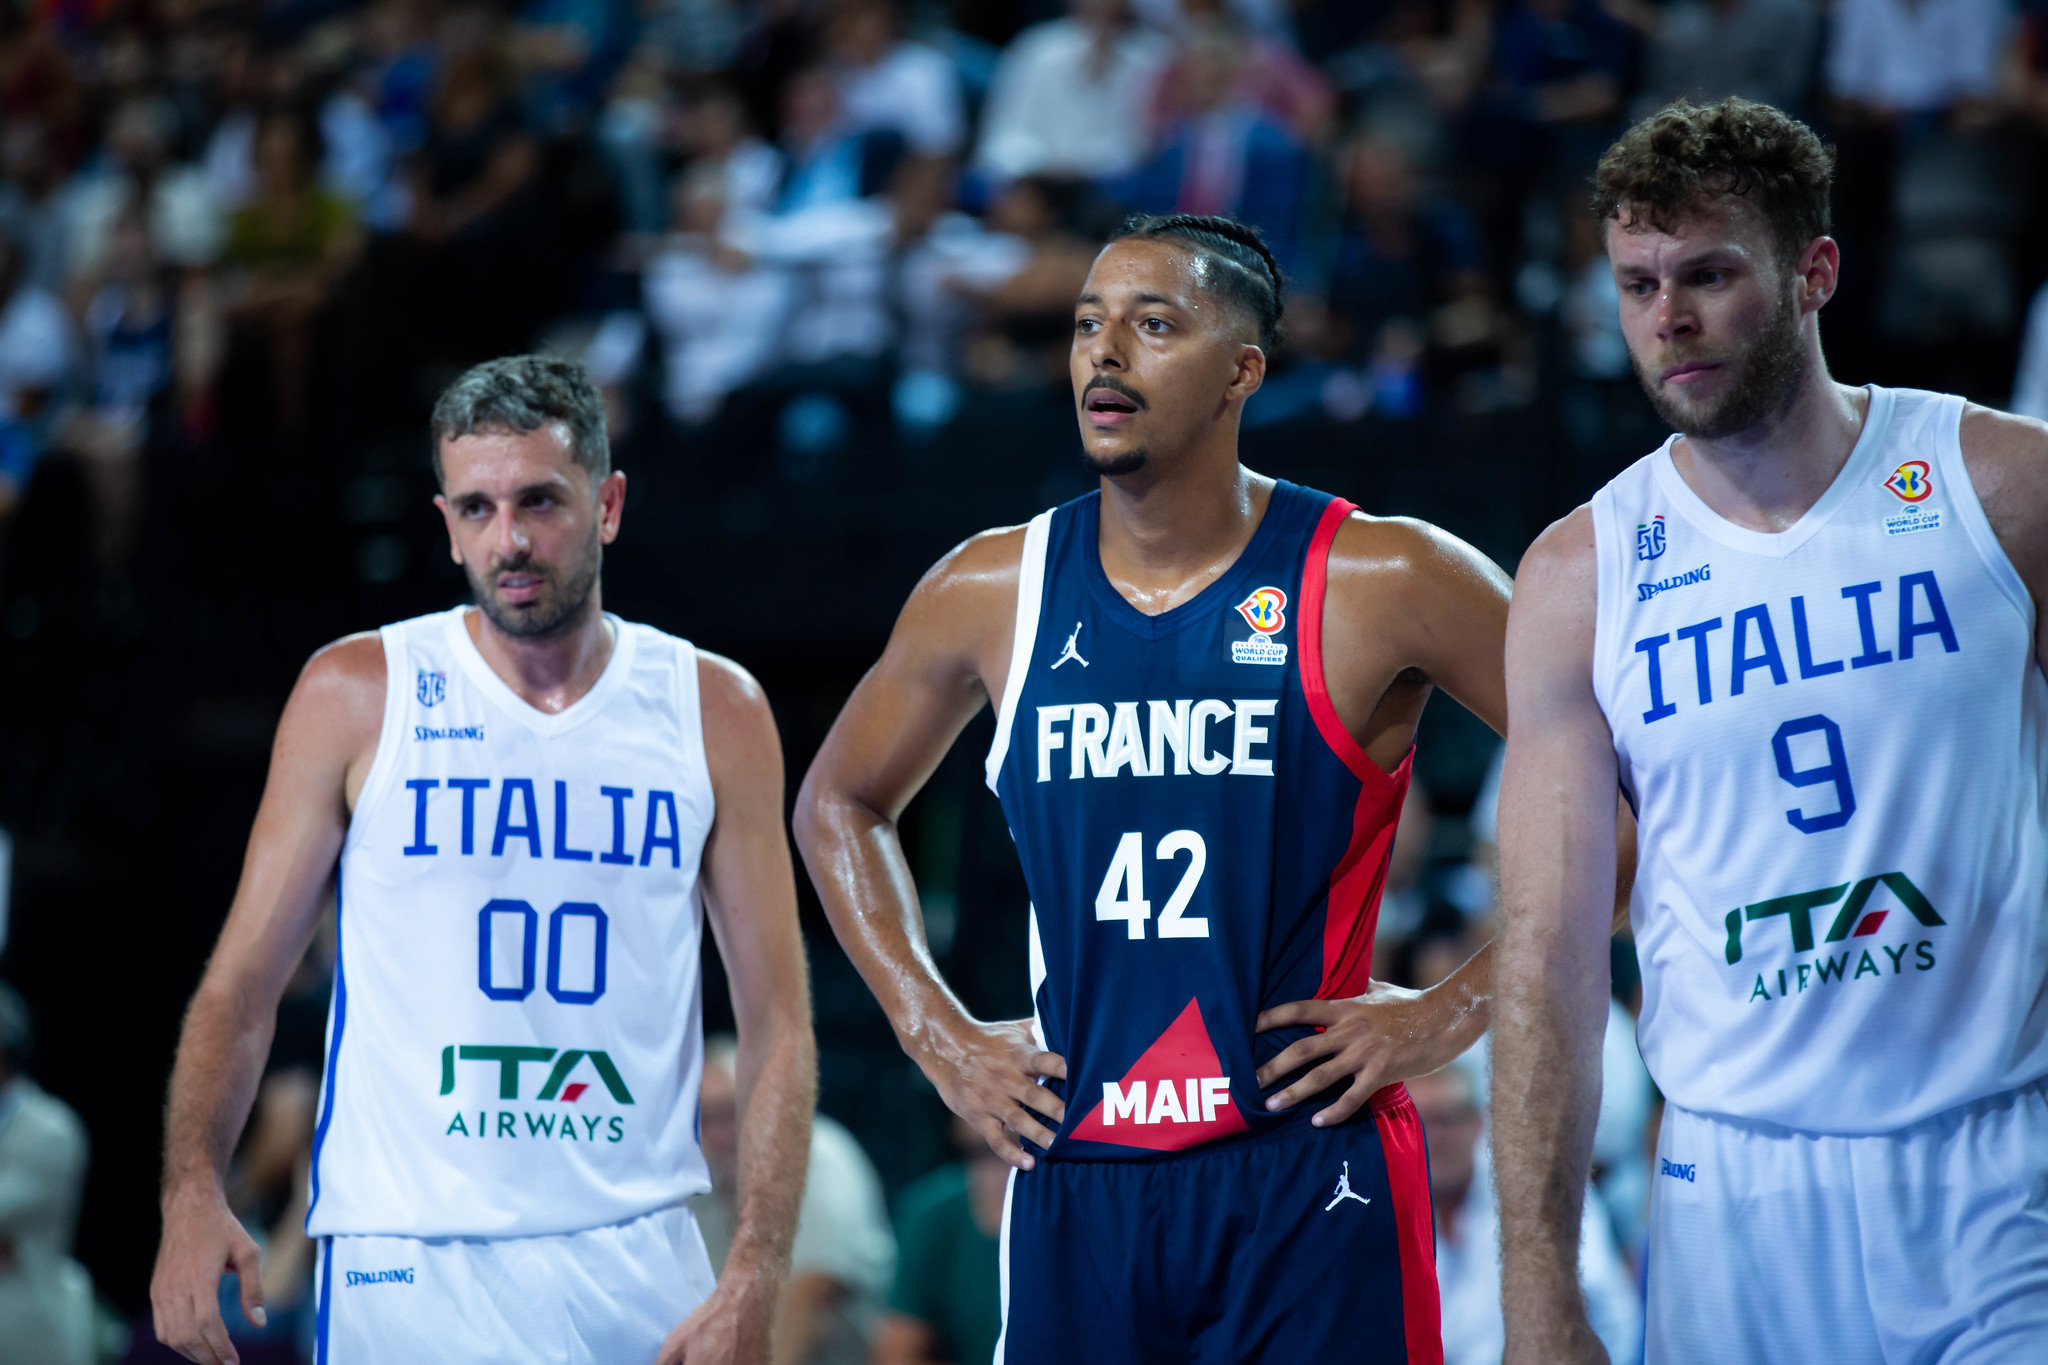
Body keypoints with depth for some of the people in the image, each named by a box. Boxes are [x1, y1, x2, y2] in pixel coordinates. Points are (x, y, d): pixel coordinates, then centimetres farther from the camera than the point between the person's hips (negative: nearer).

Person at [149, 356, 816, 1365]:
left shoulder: (714, 713, 4)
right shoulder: (356, 695, 0)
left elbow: (776, 1025, 4)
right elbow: (241, 984, 1)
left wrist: (753, 1284, -6)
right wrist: (191, 1190, -15)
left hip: (639, 1266, 2)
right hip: (405, 1271, -1)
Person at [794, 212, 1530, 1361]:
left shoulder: (1380, 585, -6)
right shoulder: (992, 593, 6)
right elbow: (841, 802, 22)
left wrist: (1459, 1010, -6)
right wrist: (938, 1032, 12)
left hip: (1309, 1186, -3)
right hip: (1074, 1190, 3)